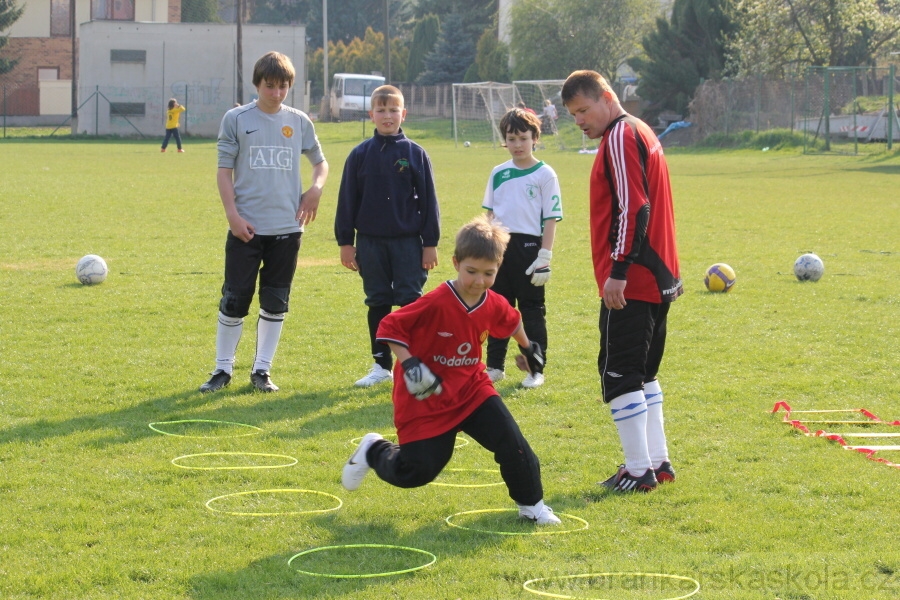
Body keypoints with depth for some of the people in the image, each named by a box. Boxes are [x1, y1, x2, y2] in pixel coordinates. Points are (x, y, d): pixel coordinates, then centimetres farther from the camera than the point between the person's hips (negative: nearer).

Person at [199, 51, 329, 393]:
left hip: (287, 227, 2)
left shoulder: (299, 122, 7)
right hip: (246, 228, -2)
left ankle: (262, 370, 16)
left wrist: (316, 188, -2)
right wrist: (232, 214, -11)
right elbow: (224, 171, 0)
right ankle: (223, 369, 11)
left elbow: (320, 162, 19)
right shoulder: (236, 120, 0)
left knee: (275, 302, 6)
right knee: (234, 300, -1)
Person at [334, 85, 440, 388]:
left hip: (408, 241, -2)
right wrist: (345, 243, 2)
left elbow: (428, 200, 1)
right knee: (377, 304, 8)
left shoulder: (415, 154, 0)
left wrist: (430, 243, -2)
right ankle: (381, 365, 16)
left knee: (411, 302, -1)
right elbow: (347, 201, 5)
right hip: (370, 242, 2)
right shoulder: (360, 155, 3)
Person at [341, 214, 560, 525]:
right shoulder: (435, 304, -26)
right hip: (427, 398, -5)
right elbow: (389, 327, -20)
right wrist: (409, 364, -28)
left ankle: (531, 504, 9)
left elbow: (511, 321, 19)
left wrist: (528, 348, 34)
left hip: (471, 389, 5)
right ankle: (373, 452, 31)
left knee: (511, 441, -11)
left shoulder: (494, 306, -6)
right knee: (416, 471, -1)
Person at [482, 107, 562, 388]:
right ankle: (495, 365, 19)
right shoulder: (499, 173, 9)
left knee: (532, 310, 3)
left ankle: (536, 369, 10)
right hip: (500, 246, 4)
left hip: (529, 246, -4)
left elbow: (551, 218, -6)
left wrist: (544, 257, -11)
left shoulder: (545, 175, -4)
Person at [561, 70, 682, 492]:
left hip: (630, 283, -10)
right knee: (642, 373, 17)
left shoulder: (620, 137, -12)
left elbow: (632, 208, -21)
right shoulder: (641, 133, 19)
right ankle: (657, 461, 20)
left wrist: (618, 271, -22)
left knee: (619, 374, -5)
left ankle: (638, 470, -3)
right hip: (658, 279, 10)